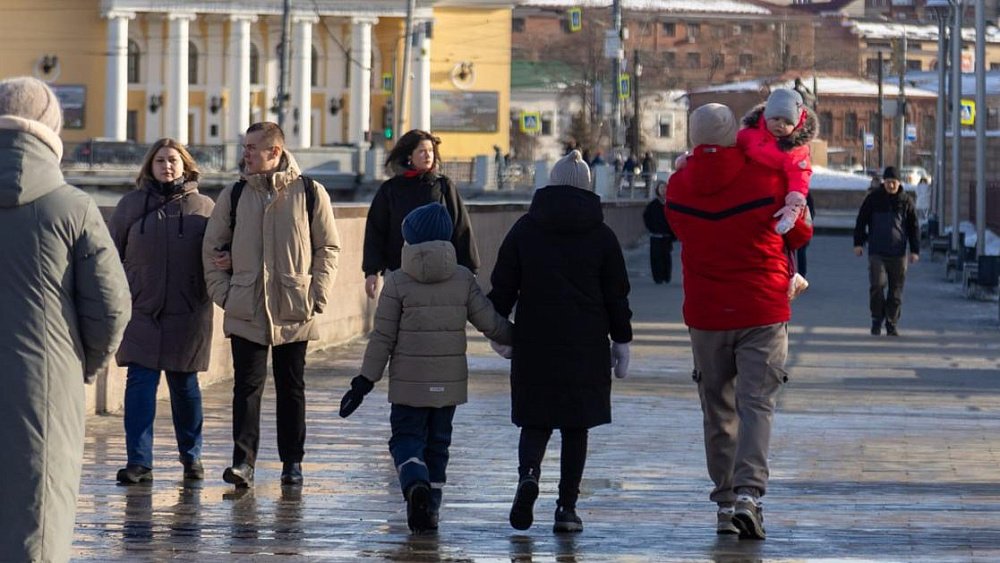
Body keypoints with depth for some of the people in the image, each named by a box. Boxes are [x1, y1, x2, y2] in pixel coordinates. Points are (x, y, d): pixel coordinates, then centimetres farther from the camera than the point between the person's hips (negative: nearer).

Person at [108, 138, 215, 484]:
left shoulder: (203, 207, 4)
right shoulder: (131, 205, 5)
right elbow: (111, 252, 9)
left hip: (188, 313, 0)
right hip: (141, 311, 0)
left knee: (184, 385, 9)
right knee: (140, 382, -6)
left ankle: (191, 456, 25)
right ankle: (139, 462, -5)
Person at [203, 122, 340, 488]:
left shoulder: (310, 193, 0)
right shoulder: (233, 195, 5)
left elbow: (328, 248, 5)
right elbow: (211, 249, 11)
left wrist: (317, 296, -3)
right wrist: (223, 293, 0)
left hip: (294, 310, -1)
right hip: (245, 310, 1)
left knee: (291, 386, 8)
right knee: (247, 384, -6)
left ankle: (292, 461, 16)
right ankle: (243, 461, -9)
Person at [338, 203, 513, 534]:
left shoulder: (397, 283, -7)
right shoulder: (464, 280, 0)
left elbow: (383, 337, -7)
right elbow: (490, 323, 0)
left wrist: (365, 381, -1)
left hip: (409, 382, -3)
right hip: (449, 381, 3)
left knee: (406, 436, 4)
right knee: (438, 441, 13)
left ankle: (415, 482, -26)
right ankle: (431, 510, 12)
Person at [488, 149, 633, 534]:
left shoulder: (524, 230, 2)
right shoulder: (601, 235, 2)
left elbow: (502, 286, 3)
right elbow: (616, 295, 4)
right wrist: (621, 342, 11)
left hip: (534, 344, 0)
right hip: (586, 347, 0)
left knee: (535, 420, 9)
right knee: (576, 425, 7)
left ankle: (528, 473, -21)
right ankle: (567, 506, 2)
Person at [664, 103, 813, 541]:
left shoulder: (678, 187, -2)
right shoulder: (766, 180, -10)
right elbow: (800, 234, 4)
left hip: (705, 316, 3)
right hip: (762, 312, -3)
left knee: (718, 410, 12)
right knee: (757, 405, -4)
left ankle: (725, 501, 14)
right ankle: (748, 492, -21)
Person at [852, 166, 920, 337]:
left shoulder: (906, 201, 6)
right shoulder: (873, 199, 4)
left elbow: (914, 228, 10)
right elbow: (861, 221, 10)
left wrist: (914, 250, 4)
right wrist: (858, 242, 2)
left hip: (898, 254, 1)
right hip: (876, 252, -1)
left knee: (896, 290, 3)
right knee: (877, 285, -14)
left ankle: (892, 324, 13)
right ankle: (877, 319, 3)